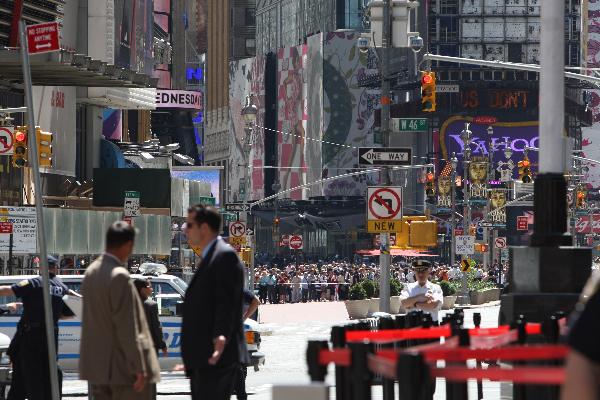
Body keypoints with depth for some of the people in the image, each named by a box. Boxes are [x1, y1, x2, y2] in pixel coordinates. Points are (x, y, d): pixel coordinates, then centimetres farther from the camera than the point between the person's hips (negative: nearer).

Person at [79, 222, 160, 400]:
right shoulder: (119, 276, -19)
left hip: (97, 366, 8)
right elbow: (127, 329, -20)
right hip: (123, 367, -8)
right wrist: (139, 368, -17)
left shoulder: (91, 272, 8)